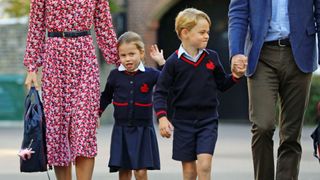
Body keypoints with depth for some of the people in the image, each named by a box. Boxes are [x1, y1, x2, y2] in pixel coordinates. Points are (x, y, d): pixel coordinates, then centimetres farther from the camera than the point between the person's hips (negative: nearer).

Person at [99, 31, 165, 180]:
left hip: (143, 129, -1)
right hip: (121, 130, 2)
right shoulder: (115, 75, 2)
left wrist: (162, 62, -12)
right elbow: (106, 97, 15)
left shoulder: (150, 74, -3)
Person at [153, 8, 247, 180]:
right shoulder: (174, 62, -7)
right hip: (183, 121, -1)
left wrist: (235, 76, -6)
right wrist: (162, 117, -15)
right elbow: (160, 92, -4)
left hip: (208, 120, 1)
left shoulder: (212, 57, 1)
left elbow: (222, 85, 13)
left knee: (204, 164, -15)